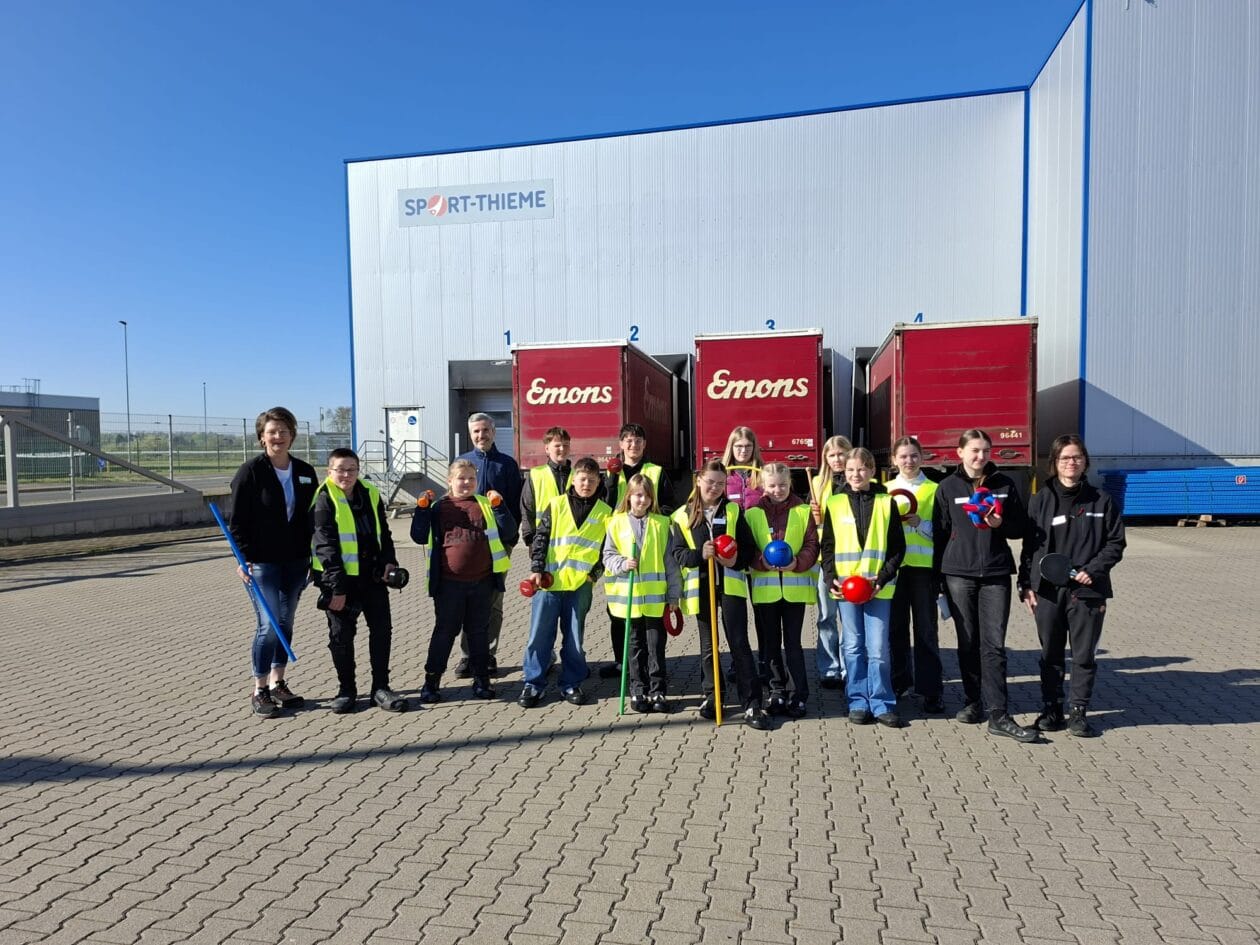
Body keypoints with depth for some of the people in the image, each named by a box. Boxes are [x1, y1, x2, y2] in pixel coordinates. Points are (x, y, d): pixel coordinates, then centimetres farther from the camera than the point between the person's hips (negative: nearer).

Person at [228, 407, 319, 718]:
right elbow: (236, 520, -7)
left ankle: (278, 684, 25)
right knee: (268, 625, -8)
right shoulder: (250, 471, -7)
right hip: (261, 562, -5)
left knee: (286, 623, 12)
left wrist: (314, 556, 9)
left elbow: (313, 516, 12)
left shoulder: (305, 472, 6)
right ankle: (259, 691, 6)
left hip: (295, 561, 5)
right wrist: (243, 558, -14)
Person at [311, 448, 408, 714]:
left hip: (372, 575, 5)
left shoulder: (370, 494, 5)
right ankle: (346, 690, 21)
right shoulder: (324, 500, -10)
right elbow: (325, 546, -14)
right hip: (339, 579, -4)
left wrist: (388, 560, -3)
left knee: (382, 629, 6)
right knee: (341, 635, 6)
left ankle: (381, 687, 18)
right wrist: (337, 586, -18)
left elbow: (383, 532, 14)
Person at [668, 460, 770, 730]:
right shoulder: (683, 515, 4)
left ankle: (752, 704, 1)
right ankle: (711, 697, 26)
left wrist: (737, 559, -16)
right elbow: (676, 552, -1)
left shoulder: (733, 511, 6)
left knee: (739, 644, -3)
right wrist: (699, 554, -19)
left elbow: (749, 547, 4)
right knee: (708, 645, 12)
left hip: (730, 584, -1)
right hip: (701, 587, 1)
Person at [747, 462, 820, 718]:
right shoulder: (752, 514, 4)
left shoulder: (803, 511, 3)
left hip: (795, 586, -1)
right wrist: (762, 561, -18)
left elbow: (812, 545, 0)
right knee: (770, 644, 10)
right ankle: (777, 692, 24)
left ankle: (798, 695, 12)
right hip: (764, 587, 2)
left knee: (793, 643, 2)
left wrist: (798, 562, -18)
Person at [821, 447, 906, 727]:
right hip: (844, 585, 1)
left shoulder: (886, 502, 3)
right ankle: (858, 703, 16)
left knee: (878, 648, -1)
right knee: (852, 646, 7)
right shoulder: (835, 503, 5)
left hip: (878, 586, -1)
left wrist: (883, 578, -8)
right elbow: (827, 546, 7)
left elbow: (898, 546, 3)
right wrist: (832, 579, -6)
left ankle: (882, 704, 11)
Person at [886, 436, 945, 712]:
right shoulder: (886, 489, 12)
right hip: (894, 565, 2)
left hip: (923, 565, -2)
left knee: (926, 629, 0)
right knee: (896, 627, 7)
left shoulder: (934, 489, 5)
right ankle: (899, 682, 20)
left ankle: (931, 689, 6)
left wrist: (920, 523, -14)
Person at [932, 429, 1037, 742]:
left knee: (994, 644, -4)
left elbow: (1020, 528, 12)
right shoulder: (948, 487, 4)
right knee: (968, 642, 8)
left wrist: (1001, 524, -11)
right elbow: (940, 533, 5)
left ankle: (998, 715, -2)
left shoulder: (1004, 484, 7)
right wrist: (939, 578, 3)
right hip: (959, 574, 0)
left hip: (996, 574, 0)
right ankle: (974, 702, 22)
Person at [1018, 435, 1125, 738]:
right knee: (1050, 654, 10)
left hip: (1087, 589, 0)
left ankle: (1077, 712, 18)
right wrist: (1026, 585, -1)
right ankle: (1051, 708, 21)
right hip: (1047, 590, 1)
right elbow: (1029, 545, 3)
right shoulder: (1040, 500, 2)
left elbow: (1116, 542, 6)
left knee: (1084, 654, 6)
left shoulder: (1101, 501, 2)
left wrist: (1094, 570, -8)